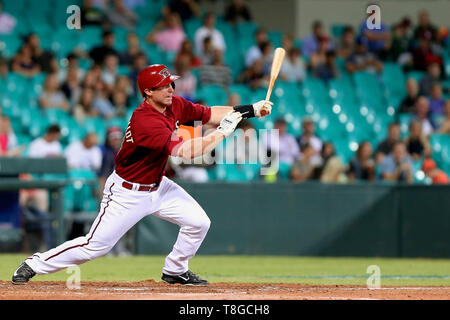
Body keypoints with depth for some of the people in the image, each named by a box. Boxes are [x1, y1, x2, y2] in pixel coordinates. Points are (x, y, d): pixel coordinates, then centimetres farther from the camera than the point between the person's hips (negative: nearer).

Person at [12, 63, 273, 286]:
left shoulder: (173, 105, -5)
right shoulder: (145, 122, -32)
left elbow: (209, 114, 5)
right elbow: (186, 152, -37)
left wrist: (250, 110, -7)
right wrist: (223, 131, -31)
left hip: (158, 187, 8)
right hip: (128, 193, -8)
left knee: (199, 223, 0)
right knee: (96, 245, -7)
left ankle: (175, 271, 22)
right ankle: (36, 264, 10)